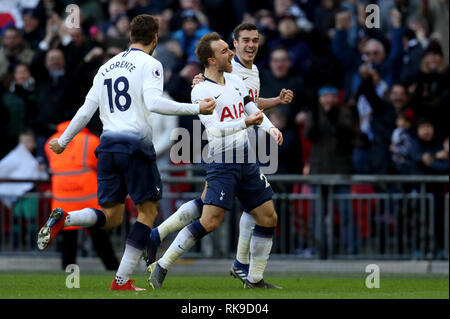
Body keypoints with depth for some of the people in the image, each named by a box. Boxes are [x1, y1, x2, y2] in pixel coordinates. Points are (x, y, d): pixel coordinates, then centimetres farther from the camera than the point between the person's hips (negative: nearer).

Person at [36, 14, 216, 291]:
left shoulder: (107, 67, 17)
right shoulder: (150, 64, -2)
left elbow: (86, 111, 16)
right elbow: (153, 102, -18)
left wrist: (63, 141, 27)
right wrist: (196, 108, -14)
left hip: (107, 144, 6)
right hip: (136, 145, -6)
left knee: (111, 217, 9)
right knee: (148, 211, 6)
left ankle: (63, 219, -19)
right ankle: (122, 282, -1)